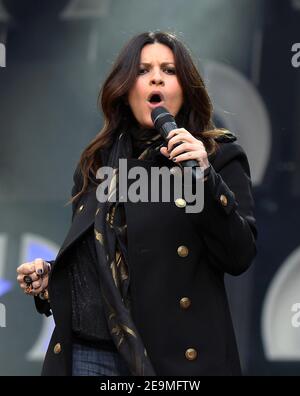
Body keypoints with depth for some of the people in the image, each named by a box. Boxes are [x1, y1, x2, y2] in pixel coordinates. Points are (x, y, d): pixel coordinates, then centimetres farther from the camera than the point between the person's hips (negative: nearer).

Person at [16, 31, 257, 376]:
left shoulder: (219, 156, 2)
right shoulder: (97, 162, 12)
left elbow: (239, 258, -9)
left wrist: (204, 178, -18)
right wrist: (48, 278, 2)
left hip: (177, 354, -3)